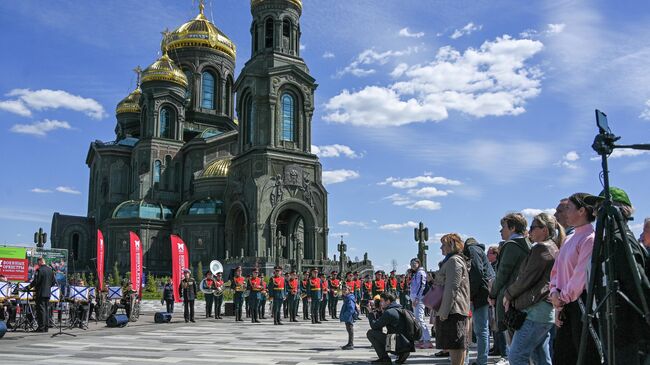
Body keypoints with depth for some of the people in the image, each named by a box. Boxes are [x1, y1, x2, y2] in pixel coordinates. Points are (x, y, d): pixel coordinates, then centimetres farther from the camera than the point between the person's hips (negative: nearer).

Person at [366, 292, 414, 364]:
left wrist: (370, 312, 4)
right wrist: (378, 312, 17)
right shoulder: (400, 310, 16)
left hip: (399, 345, -9)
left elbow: (374, 326, -8)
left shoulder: (389, 312, -13)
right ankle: (401, 354, 15)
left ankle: (384, 358, -3)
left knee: (370, 333, -4)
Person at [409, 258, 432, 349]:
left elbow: (421, 286, -17)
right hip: (415, 299, 10)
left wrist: (416, 298, -22)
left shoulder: (421, 272, -8)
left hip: (419, 299, -10)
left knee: (420, 319, -17)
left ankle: (428, 341, -21)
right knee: (417, 319, 11)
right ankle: (421, 340, 16)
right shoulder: (416, 274, 21)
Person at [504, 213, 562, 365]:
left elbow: (527, 278, -13)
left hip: (537, 310, -10)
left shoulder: (541, 248, -9)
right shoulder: (553, 249, 21)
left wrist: (508, 294, 2)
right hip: (548, 309, 10)